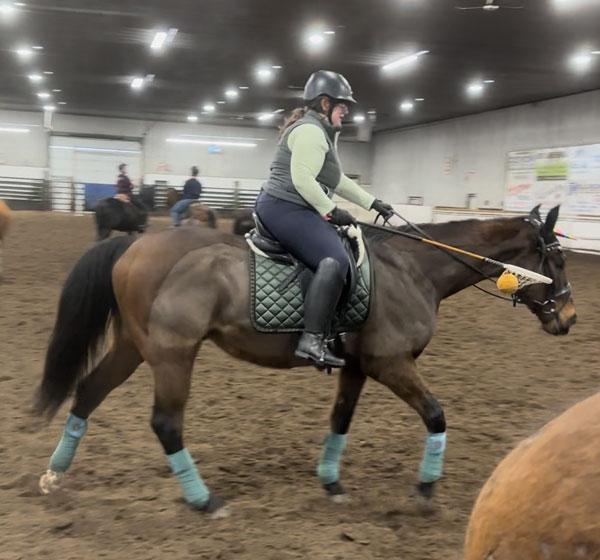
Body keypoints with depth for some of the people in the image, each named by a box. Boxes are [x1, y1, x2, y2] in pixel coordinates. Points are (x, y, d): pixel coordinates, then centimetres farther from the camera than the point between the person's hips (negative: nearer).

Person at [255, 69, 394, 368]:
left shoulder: (322, 133, 24)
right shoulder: (311, 130, -11)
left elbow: (338, 181, 29)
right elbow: (301, 178, -22)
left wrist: (373, 203, 25)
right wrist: (331, 211, -16)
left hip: (279, 208, 12)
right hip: (286, 208, -12)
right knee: (334, 260, -26)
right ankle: (312, 340, -33)